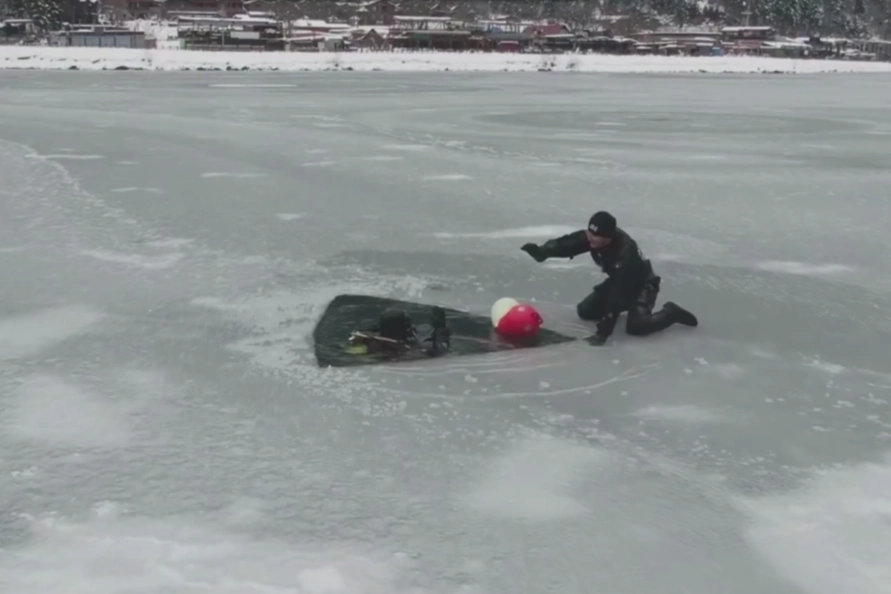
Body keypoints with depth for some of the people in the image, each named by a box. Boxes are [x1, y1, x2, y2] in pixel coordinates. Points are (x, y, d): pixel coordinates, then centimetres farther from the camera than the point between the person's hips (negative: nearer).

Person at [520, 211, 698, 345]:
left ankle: (670, 313, 0)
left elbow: (618, 294, -42)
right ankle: (626, 305, 24)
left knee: (636, 326, -29)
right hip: (617, 280, 8)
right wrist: (542, 251, -45)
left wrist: (604, 330, -45)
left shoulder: (624, 255, -41)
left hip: (642, 284, -8)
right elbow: (568, 243, -23)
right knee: (585, 311, 0)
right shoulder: (592, 236, -21)